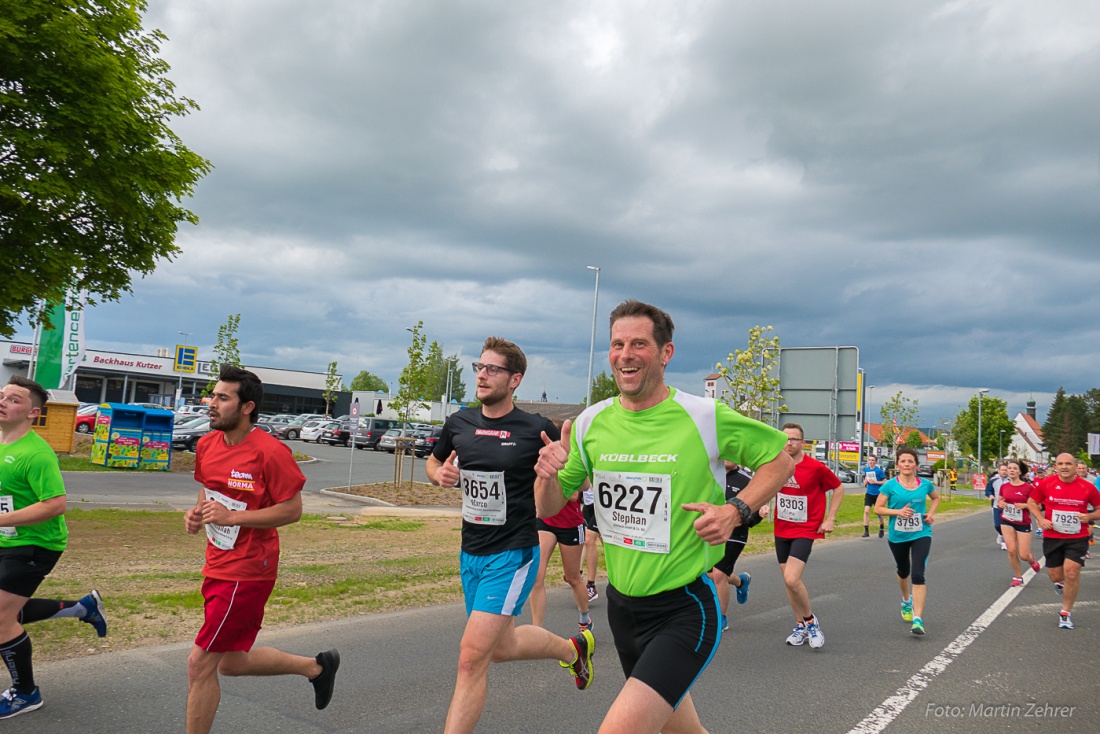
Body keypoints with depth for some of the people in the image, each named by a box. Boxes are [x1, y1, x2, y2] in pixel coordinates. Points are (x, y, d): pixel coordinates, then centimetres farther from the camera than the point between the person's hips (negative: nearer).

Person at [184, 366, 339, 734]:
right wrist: (196, 512, -1)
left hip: (246, 572, -9)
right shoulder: (207, 444, 4)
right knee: (231, 662, 19)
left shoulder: (270, 451, -20)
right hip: (218, 566, 9)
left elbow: (293, 510, -18)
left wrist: (231, 517, -23)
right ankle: (316, 666, 38)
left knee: (200, 664, -2)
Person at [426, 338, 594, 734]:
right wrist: (439, 475, -3)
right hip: (471, 553, 7)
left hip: (512, 554, -6)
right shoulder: (459, 423, 2)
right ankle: (573, 648, 47)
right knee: (501, 647, 20)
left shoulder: (537, 430, -12)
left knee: (472, 656, -11)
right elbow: (433, 462, 20)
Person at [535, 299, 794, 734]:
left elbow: (779, 458, 0)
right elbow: (550, 508, 5)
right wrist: (548, 475, -18)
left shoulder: (706, 418, -14)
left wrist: (737, 511, -15)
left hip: (685, 610, -5)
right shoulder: (591, 423, -2)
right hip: (622, 604, 5)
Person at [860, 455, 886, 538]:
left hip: (878, 494, -3)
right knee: (866, 511, -11)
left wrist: (875, 482, -18)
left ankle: (881, 528, 36)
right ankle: (866, 531, -9)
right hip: (869, 493, 3)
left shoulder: (879, 470, -10)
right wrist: (866, 480, -10)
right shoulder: (866, 469, 3)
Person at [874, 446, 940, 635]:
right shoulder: (890, 485, -9)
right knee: (903, 571, 20)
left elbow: (936, 498, 19)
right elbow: (878, 509, -8)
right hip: (897, 536, 0)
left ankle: (918, 619, -15)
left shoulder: (925, 484, -2)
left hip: (921, 535, 0)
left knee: (918, 574, -16)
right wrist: (898, 511, -22)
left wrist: (931, 513, 2)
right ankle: (906, 601, 50)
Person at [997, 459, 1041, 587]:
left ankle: (1032, 560, 37)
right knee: (1011, 551, -5)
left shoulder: (1028, 488, -12)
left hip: (1023, 524, -3)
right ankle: (1018, 578, 14)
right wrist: (1000, 504, -11)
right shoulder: (1004, 486, 0)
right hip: (1007, 522, 3)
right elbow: (999, 503, 11)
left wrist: (1024, 505, -23)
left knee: (1024, 555, -1)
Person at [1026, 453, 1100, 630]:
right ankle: (1061, 582, 49)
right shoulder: (1045, 484, -7)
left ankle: (1066, 612, 9)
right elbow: (1031, 502, 7)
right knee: (1055, 576, 9)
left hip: (1078, 538, -1)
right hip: (1052, 537, 1)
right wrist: (1041, 519, -9)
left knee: (1071, 573, -11)